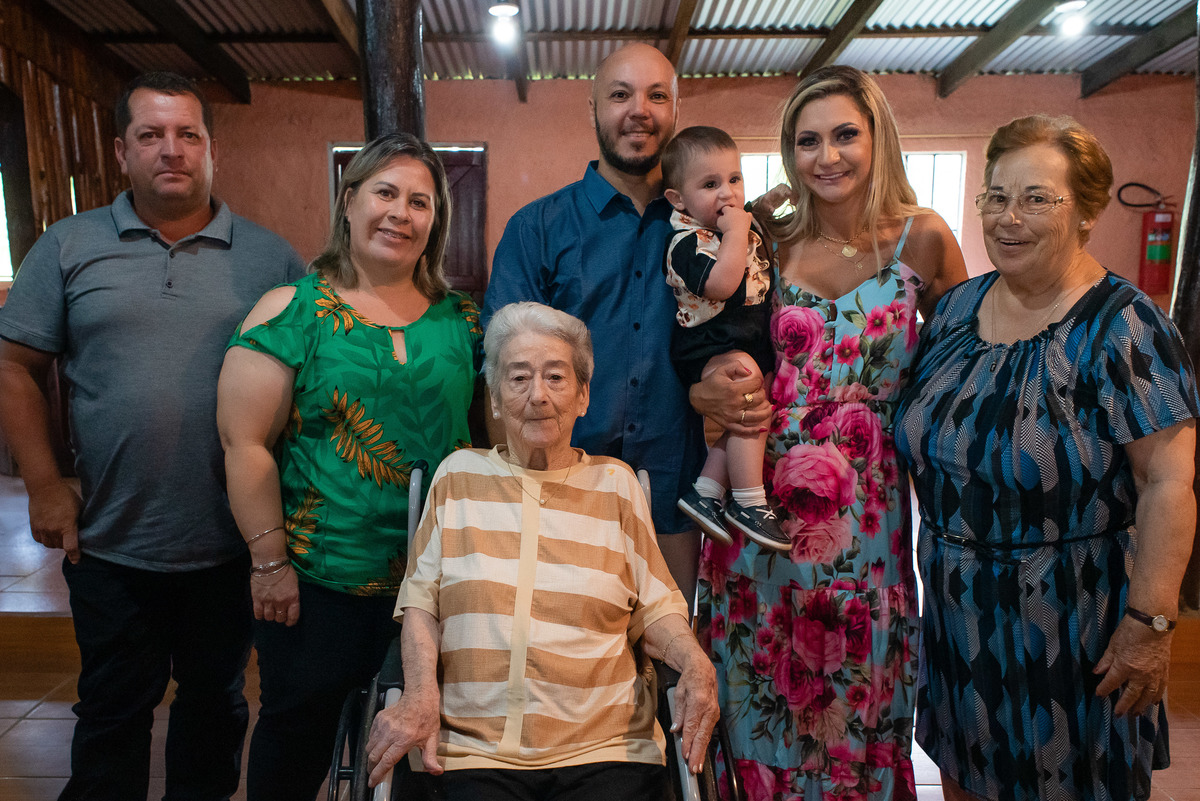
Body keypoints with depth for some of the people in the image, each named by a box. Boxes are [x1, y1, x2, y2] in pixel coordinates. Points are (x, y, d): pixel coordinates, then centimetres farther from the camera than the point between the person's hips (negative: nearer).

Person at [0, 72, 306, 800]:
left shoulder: (271, 258, 0)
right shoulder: (68, 247, 2)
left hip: (233, 543, 0)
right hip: (109, 543, 0)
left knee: (216, 700, 19)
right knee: (113, 710, 17)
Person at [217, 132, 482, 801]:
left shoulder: (461, 320, 3)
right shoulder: (293, 311, -6)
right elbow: (246, 441, -9)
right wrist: (271, 562, -10)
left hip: (438, 574, 3)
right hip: (318, 581, -3)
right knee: (298, 727, 13)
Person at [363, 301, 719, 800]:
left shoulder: (616, 484, 9)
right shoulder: (458, 475, 10)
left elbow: (655, 608, 9)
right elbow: (421, 600, 8)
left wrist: (694, 663, -10)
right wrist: (421, 695, -7)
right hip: (473, 751, 0)